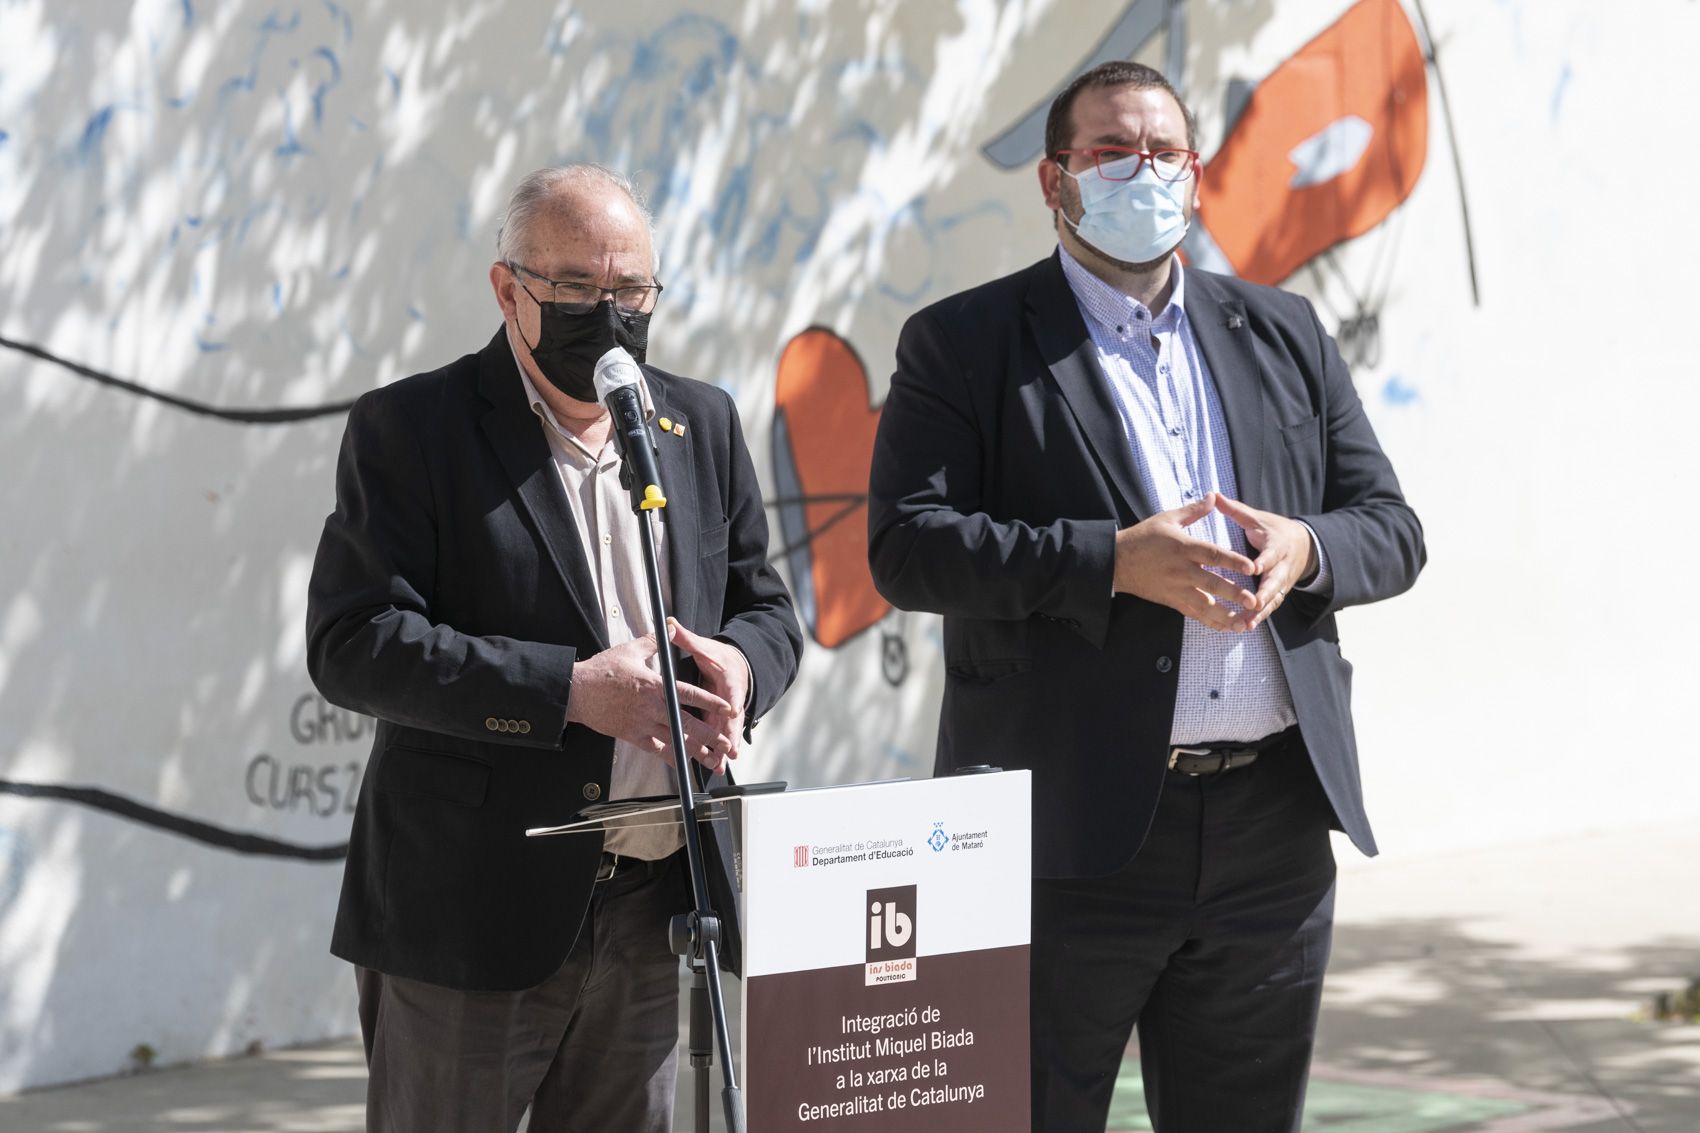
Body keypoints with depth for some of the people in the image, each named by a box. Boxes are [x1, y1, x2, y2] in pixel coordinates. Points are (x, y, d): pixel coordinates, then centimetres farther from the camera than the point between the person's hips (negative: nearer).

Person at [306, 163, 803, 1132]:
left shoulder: (703, 426, 12)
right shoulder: (410, 429, -5)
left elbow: (768, 608, 18)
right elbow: (352, 643, -13)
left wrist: (736, 664, -8)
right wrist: (568, 690, -21)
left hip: (651, 911, 5)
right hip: (470, 915, -5)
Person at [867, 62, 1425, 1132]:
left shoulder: (1286, 334, 15)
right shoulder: (962, 344, 2)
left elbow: (1391, 528, 14)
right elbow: (907, 543, -10)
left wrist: (1308, 552, -10)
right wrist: (1116, 563, -19)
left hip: (1271, 831, 4)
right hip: (1069, 832, -4)